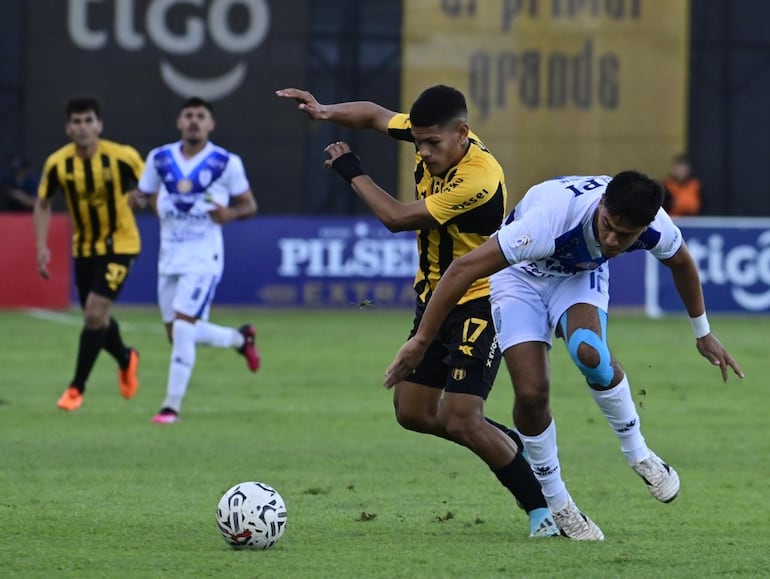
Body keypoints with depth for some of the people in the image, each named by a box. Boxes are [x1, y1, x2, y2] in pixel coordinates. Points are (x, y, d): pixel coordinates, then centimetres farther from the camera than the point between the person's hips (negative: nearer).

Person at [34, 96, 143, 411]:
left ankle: (76, 388, -6)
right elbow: (42, 205, 2)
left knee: (95, 312, -16)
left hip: (120, 244, -4)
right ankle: (126, 359, 45)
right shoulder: (57, 164, -12)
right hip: (84, 246, 4)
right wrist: (42, 247, -6)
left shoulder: (122, 157, -19)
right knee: (95, 317, 12)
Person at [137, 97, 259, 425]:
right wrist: (158, 207, 2)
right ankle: (240, 339, 36)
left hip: (204, 258, -5)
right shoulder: (160, 159, 3)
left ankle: (172, 406, -8)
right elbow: (147, 193, 20)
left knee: (182, 326, -17)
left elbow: (249, 205, 1)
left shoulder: (225, 163, -6)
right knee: (178, 334, 9)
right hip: (170, 256, 5)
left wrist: (229, 213, -19)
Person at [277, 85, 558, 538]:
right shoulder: (435, 137, -7)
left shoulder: (479, 178, -30)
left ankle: (543, 510, -4)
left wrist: (351, 170, -11)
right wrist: (327, 111, -7)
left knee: (460, 420, -17)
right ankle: (519, 448, 26)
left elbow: (396, 217, -24)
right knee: (414, 413, 8)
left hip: (479, 303, -9)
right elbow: (375, 115, 13)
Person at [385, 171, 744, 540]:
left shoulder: (655, 227, -28)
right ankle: (556, 503, 5)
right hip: (522, 273, -2)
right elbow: (464, 268, -38)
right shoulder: (551, 218, -42)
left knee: (588, 351, -30)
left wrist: (702, 332, 12)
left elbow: (681, 262, 0)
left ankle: (636, 452, -7)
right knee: (531, 392, -18)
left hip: (581, 273, 2)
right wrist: (420, 341, -34)